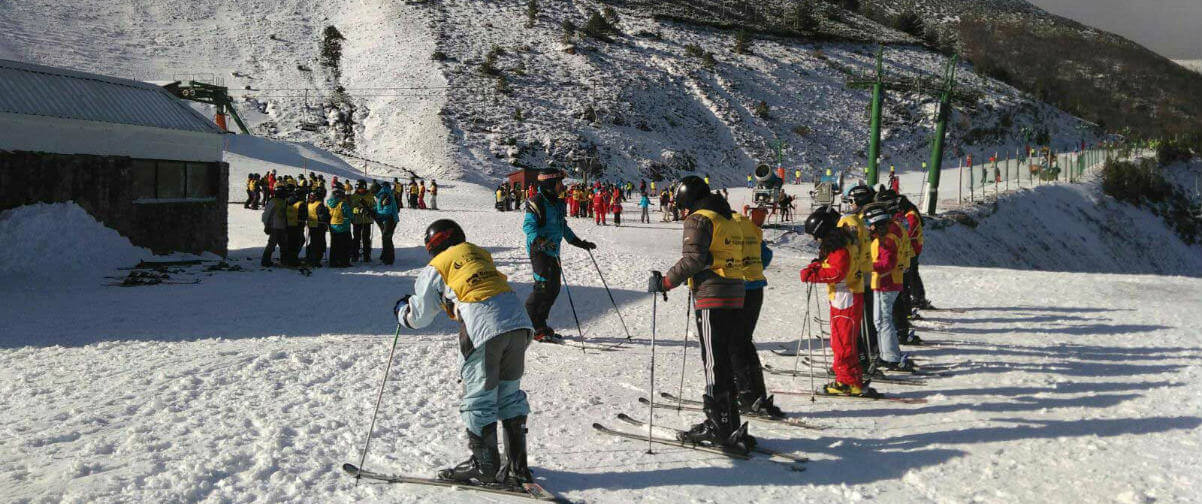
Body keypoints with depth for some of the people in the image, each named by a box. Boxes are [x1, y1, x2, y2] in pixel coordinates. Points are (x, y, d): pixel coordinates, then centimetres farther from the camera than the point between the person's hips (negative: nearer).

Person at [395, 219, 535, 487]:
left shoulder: (436, 268, 12)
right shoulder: (480, 255, 27)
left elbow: (419, 317, 15)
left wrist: (401, 310, 37)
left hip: (484, 329, -6)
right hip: (518, 323, 6)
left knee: (479, 399, 8)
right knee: (510, 393, 16)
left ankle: (485, 467, 18)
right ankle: (517, 466, 20)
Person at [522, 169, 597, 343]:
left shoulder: (558, 203, 14)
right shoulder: (536, 202, -12)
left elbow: (563, 227, 25)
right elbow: (528, 225, -21)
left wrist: (580, 243, 24)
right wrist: (539, 240, -37)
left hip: (553, 251, 9)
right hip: (539, 250, -9)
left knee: (554, 289, 9)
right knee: (544, 287, -14)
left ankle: (540, 325, 19)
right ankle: (534, 328, -5)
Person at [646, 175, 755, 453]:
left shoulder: (699, 219, -7)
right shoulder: (729, 220, 19)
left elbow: (693, 258, -19)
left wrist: (665, 282, -13)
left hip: (711, 298, -8)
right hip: (734, 297, 8)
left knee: (714, 363, -5)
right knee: (724, 361, 14)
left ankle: (718, 427, -2)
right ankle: (729, 425, 19)